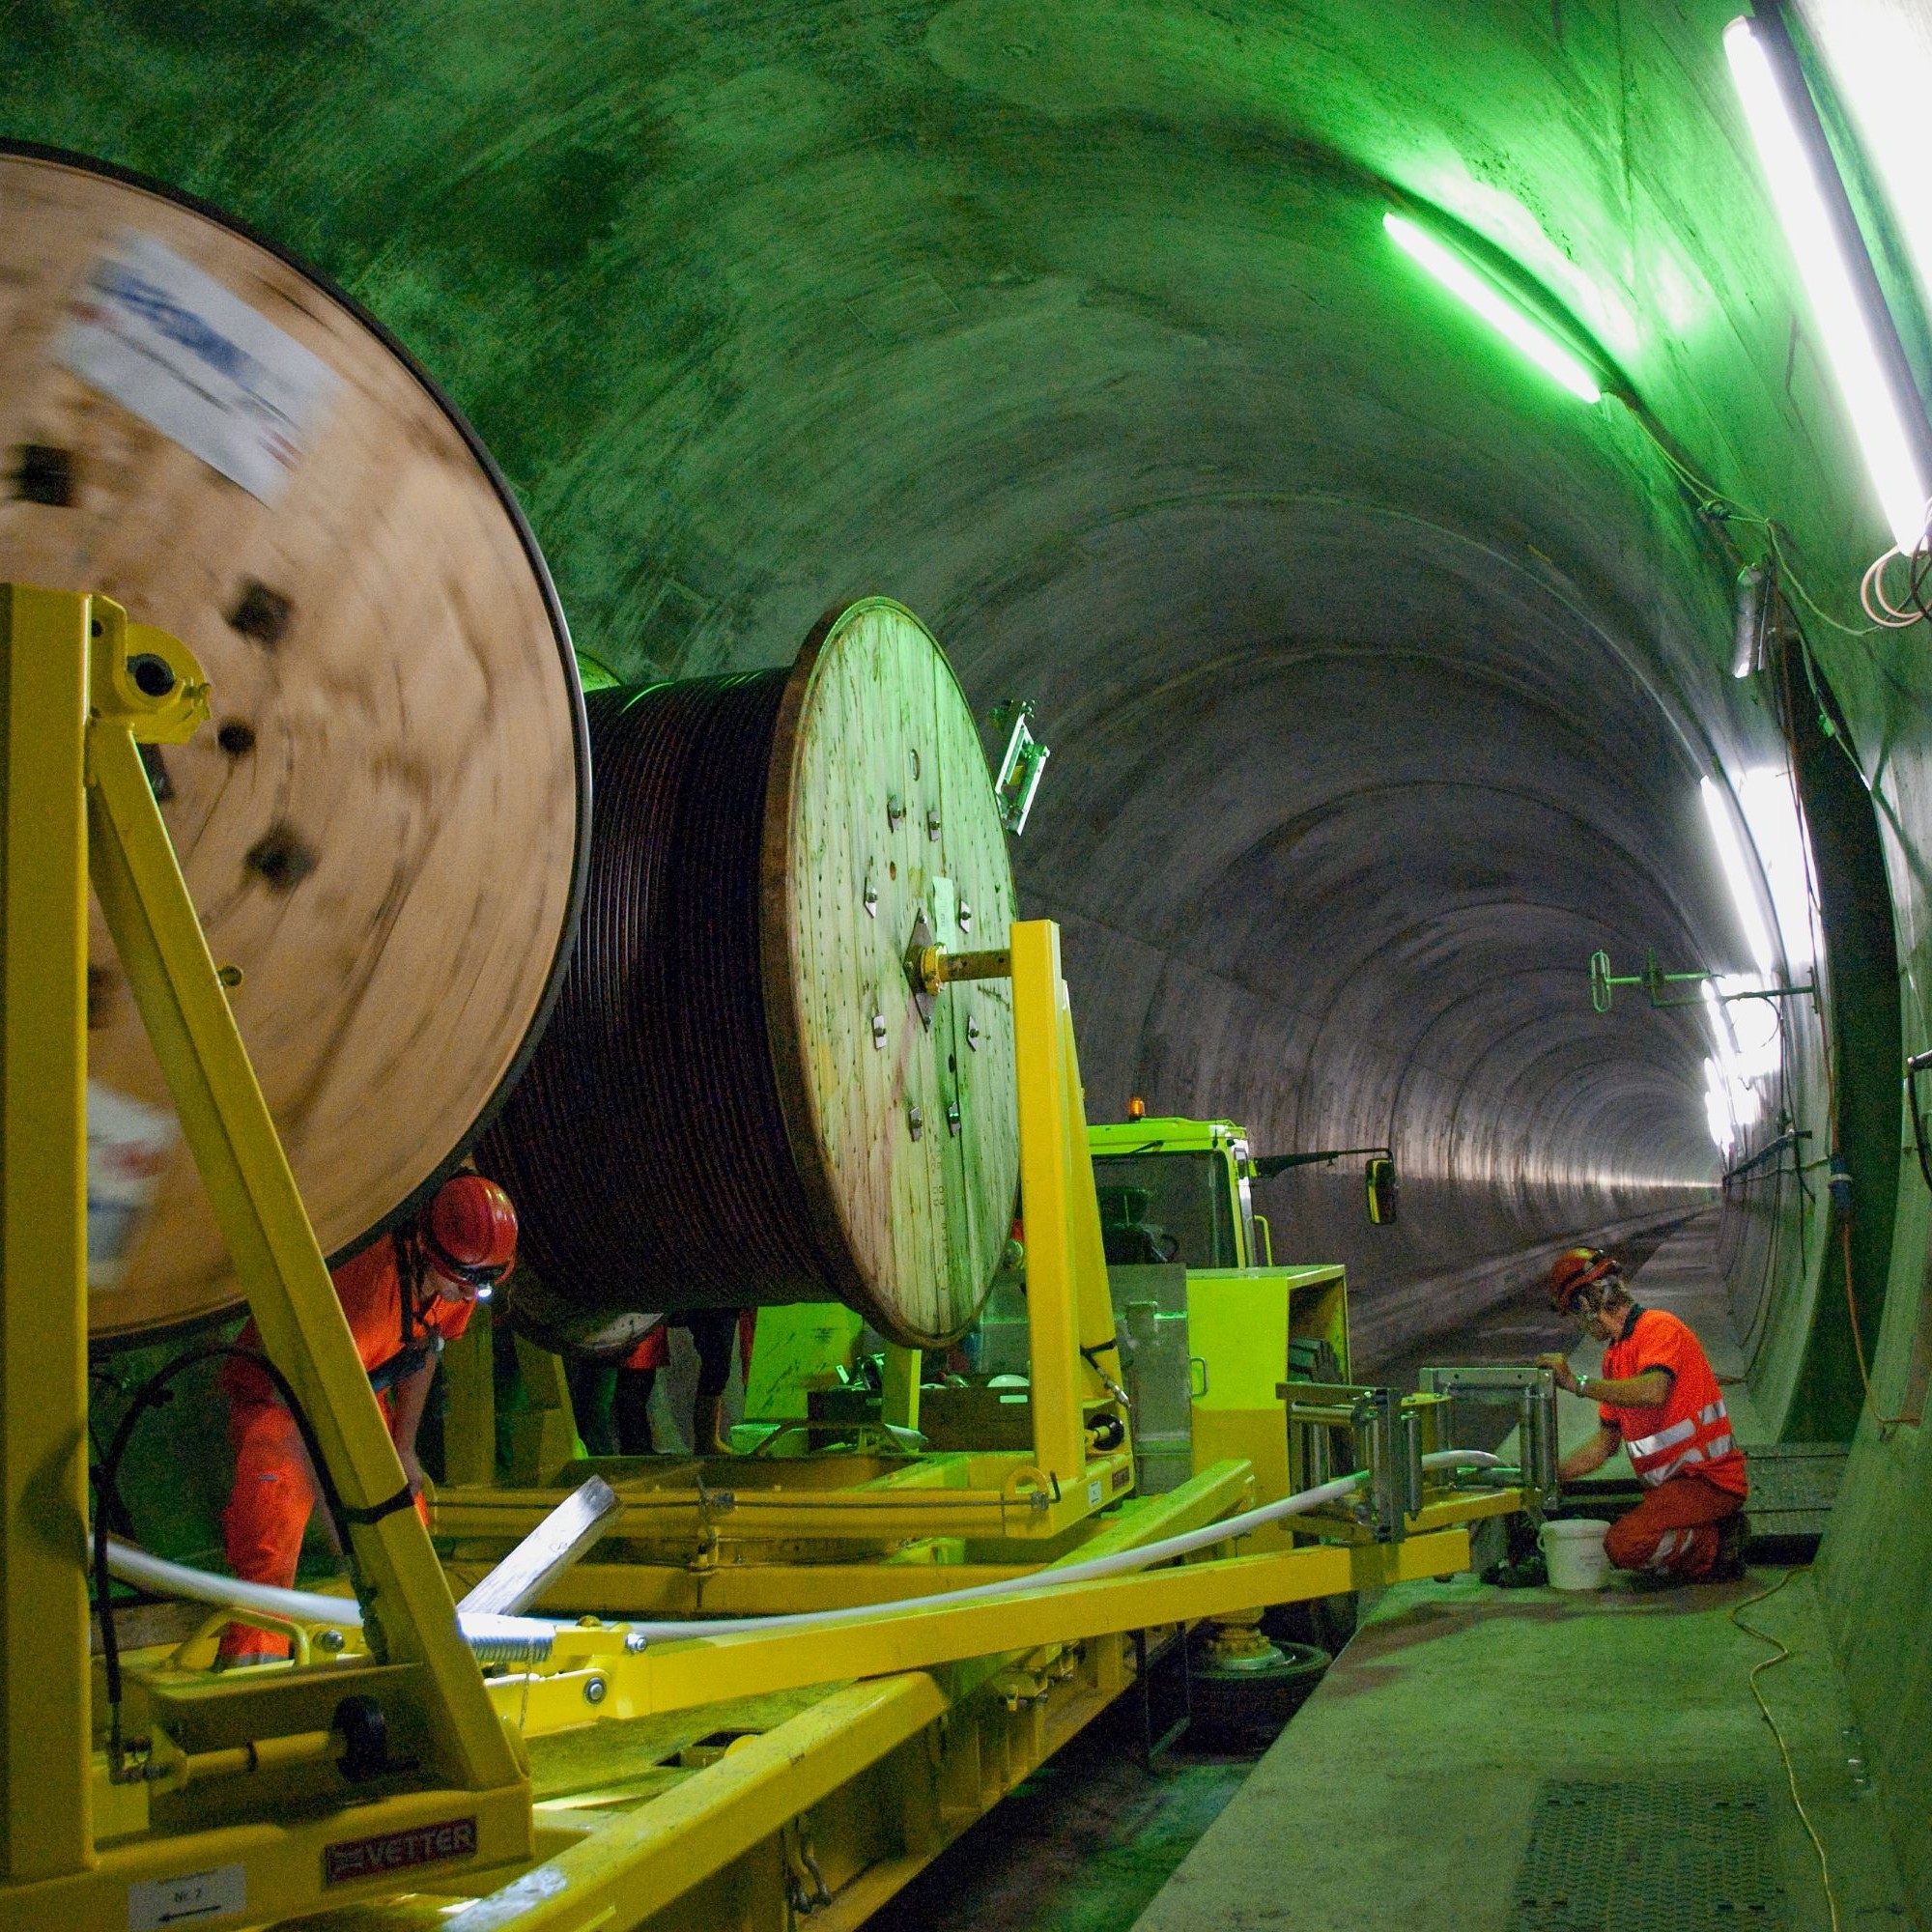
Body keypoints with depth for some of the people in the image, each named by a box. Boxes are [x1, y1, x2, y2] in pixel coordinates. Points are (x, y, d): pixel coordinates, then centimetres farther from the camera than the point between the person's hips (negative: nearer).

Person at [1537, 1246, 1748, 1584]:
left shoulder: (1660, 1328, -14)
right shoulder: (1614, 1355, 14)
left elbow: (1652, 1392, -35)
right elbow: (1605, 1442, 18)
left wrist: (1578, 1383, -31)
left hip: (1708, 1479, -10)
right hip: (1671, 1484, 10)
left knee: (1624, 1545, -26)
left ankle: (1718, 1545, -4)